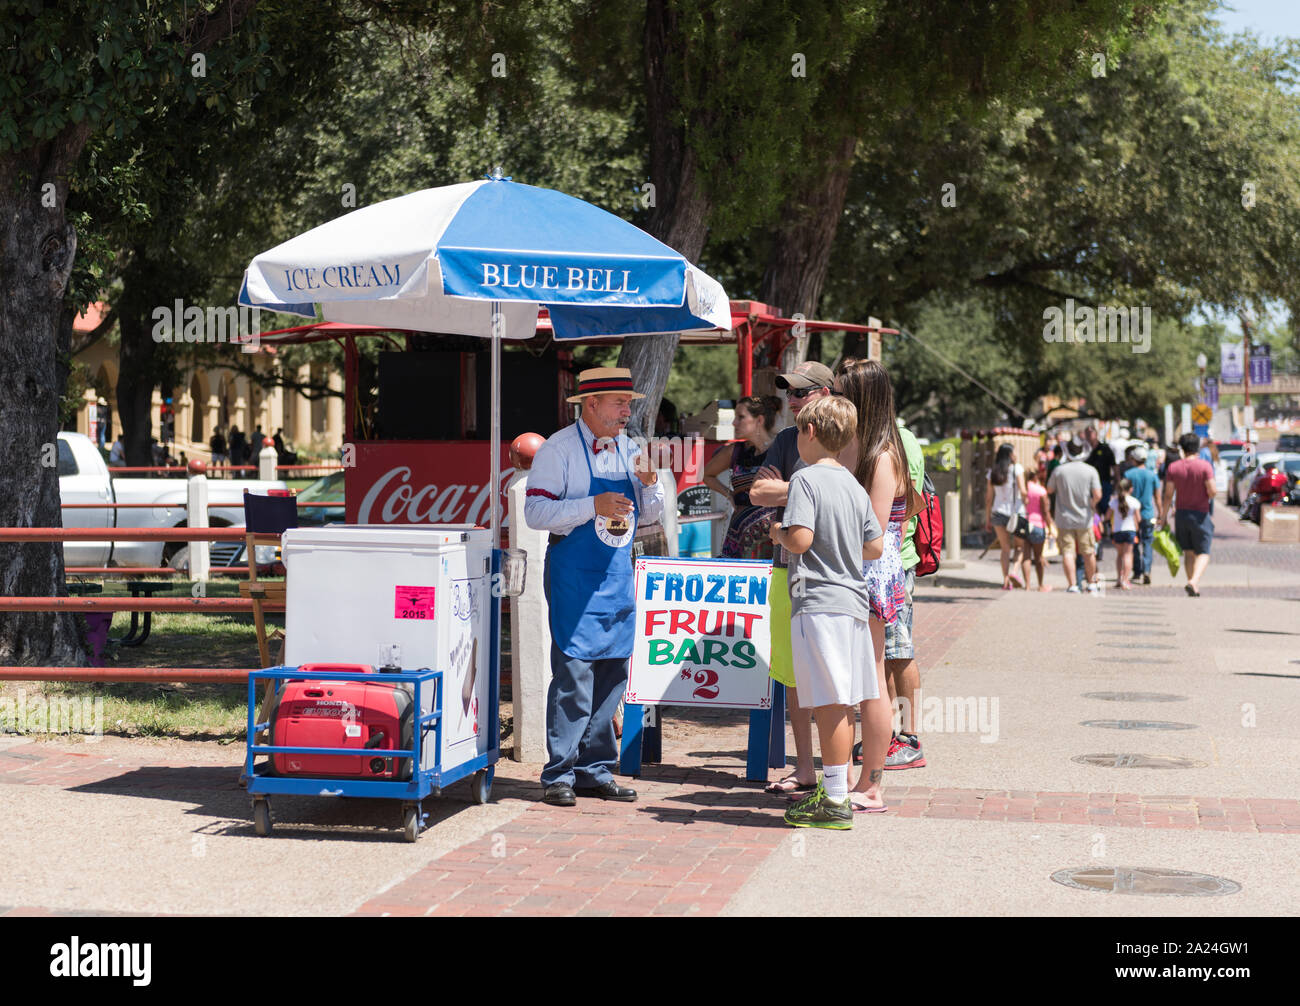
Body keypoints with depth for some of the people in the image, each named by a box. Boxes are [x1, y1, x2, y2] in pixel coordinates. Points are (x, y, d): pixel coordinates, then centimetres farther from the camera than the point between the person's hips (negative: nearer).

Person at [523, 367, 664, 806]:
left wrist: (650, 484, -3)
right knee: (573, 673, -9)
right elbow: (535, 511, -13)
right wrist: (593, 506, -21)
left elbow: (648, 515, 17)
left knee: (612, 674, 7)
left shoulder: (628, 450, 12)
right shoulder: (558, 449, -7)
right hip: (574, 574, -7)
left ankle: (595, 770, 16)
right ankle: (559, 774, -3)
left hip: (617, 574, 7)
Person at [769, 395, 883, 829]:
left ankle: (835, 801, -6)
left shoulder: (805, 479, -9)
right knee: (843, 704, 14)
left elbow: (800, 539, -19)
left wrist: (779, 532, 1)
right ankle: (836, 788, 23)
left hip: (819, 602, -8)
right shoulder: (854, 485, 13)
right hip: (853, 600, 8)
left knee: (830, 703, -7)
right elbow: (876, 546, 13)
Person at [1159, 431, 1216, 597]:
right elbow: (1212, 492, -14)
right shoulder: (1204, 466, -10)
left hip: (1181, 513, 3)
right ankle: (1194, 581, -23)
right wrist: (1208, 497, 9)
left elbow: (1168, 495, -2)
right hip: (1200, 515, -3)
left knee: (1189, 552, 14)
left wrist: (1163, 517, 4)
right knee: (1203, 553, 1)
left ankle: (1194, 588, 15)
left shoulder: (1173, 467, -2)